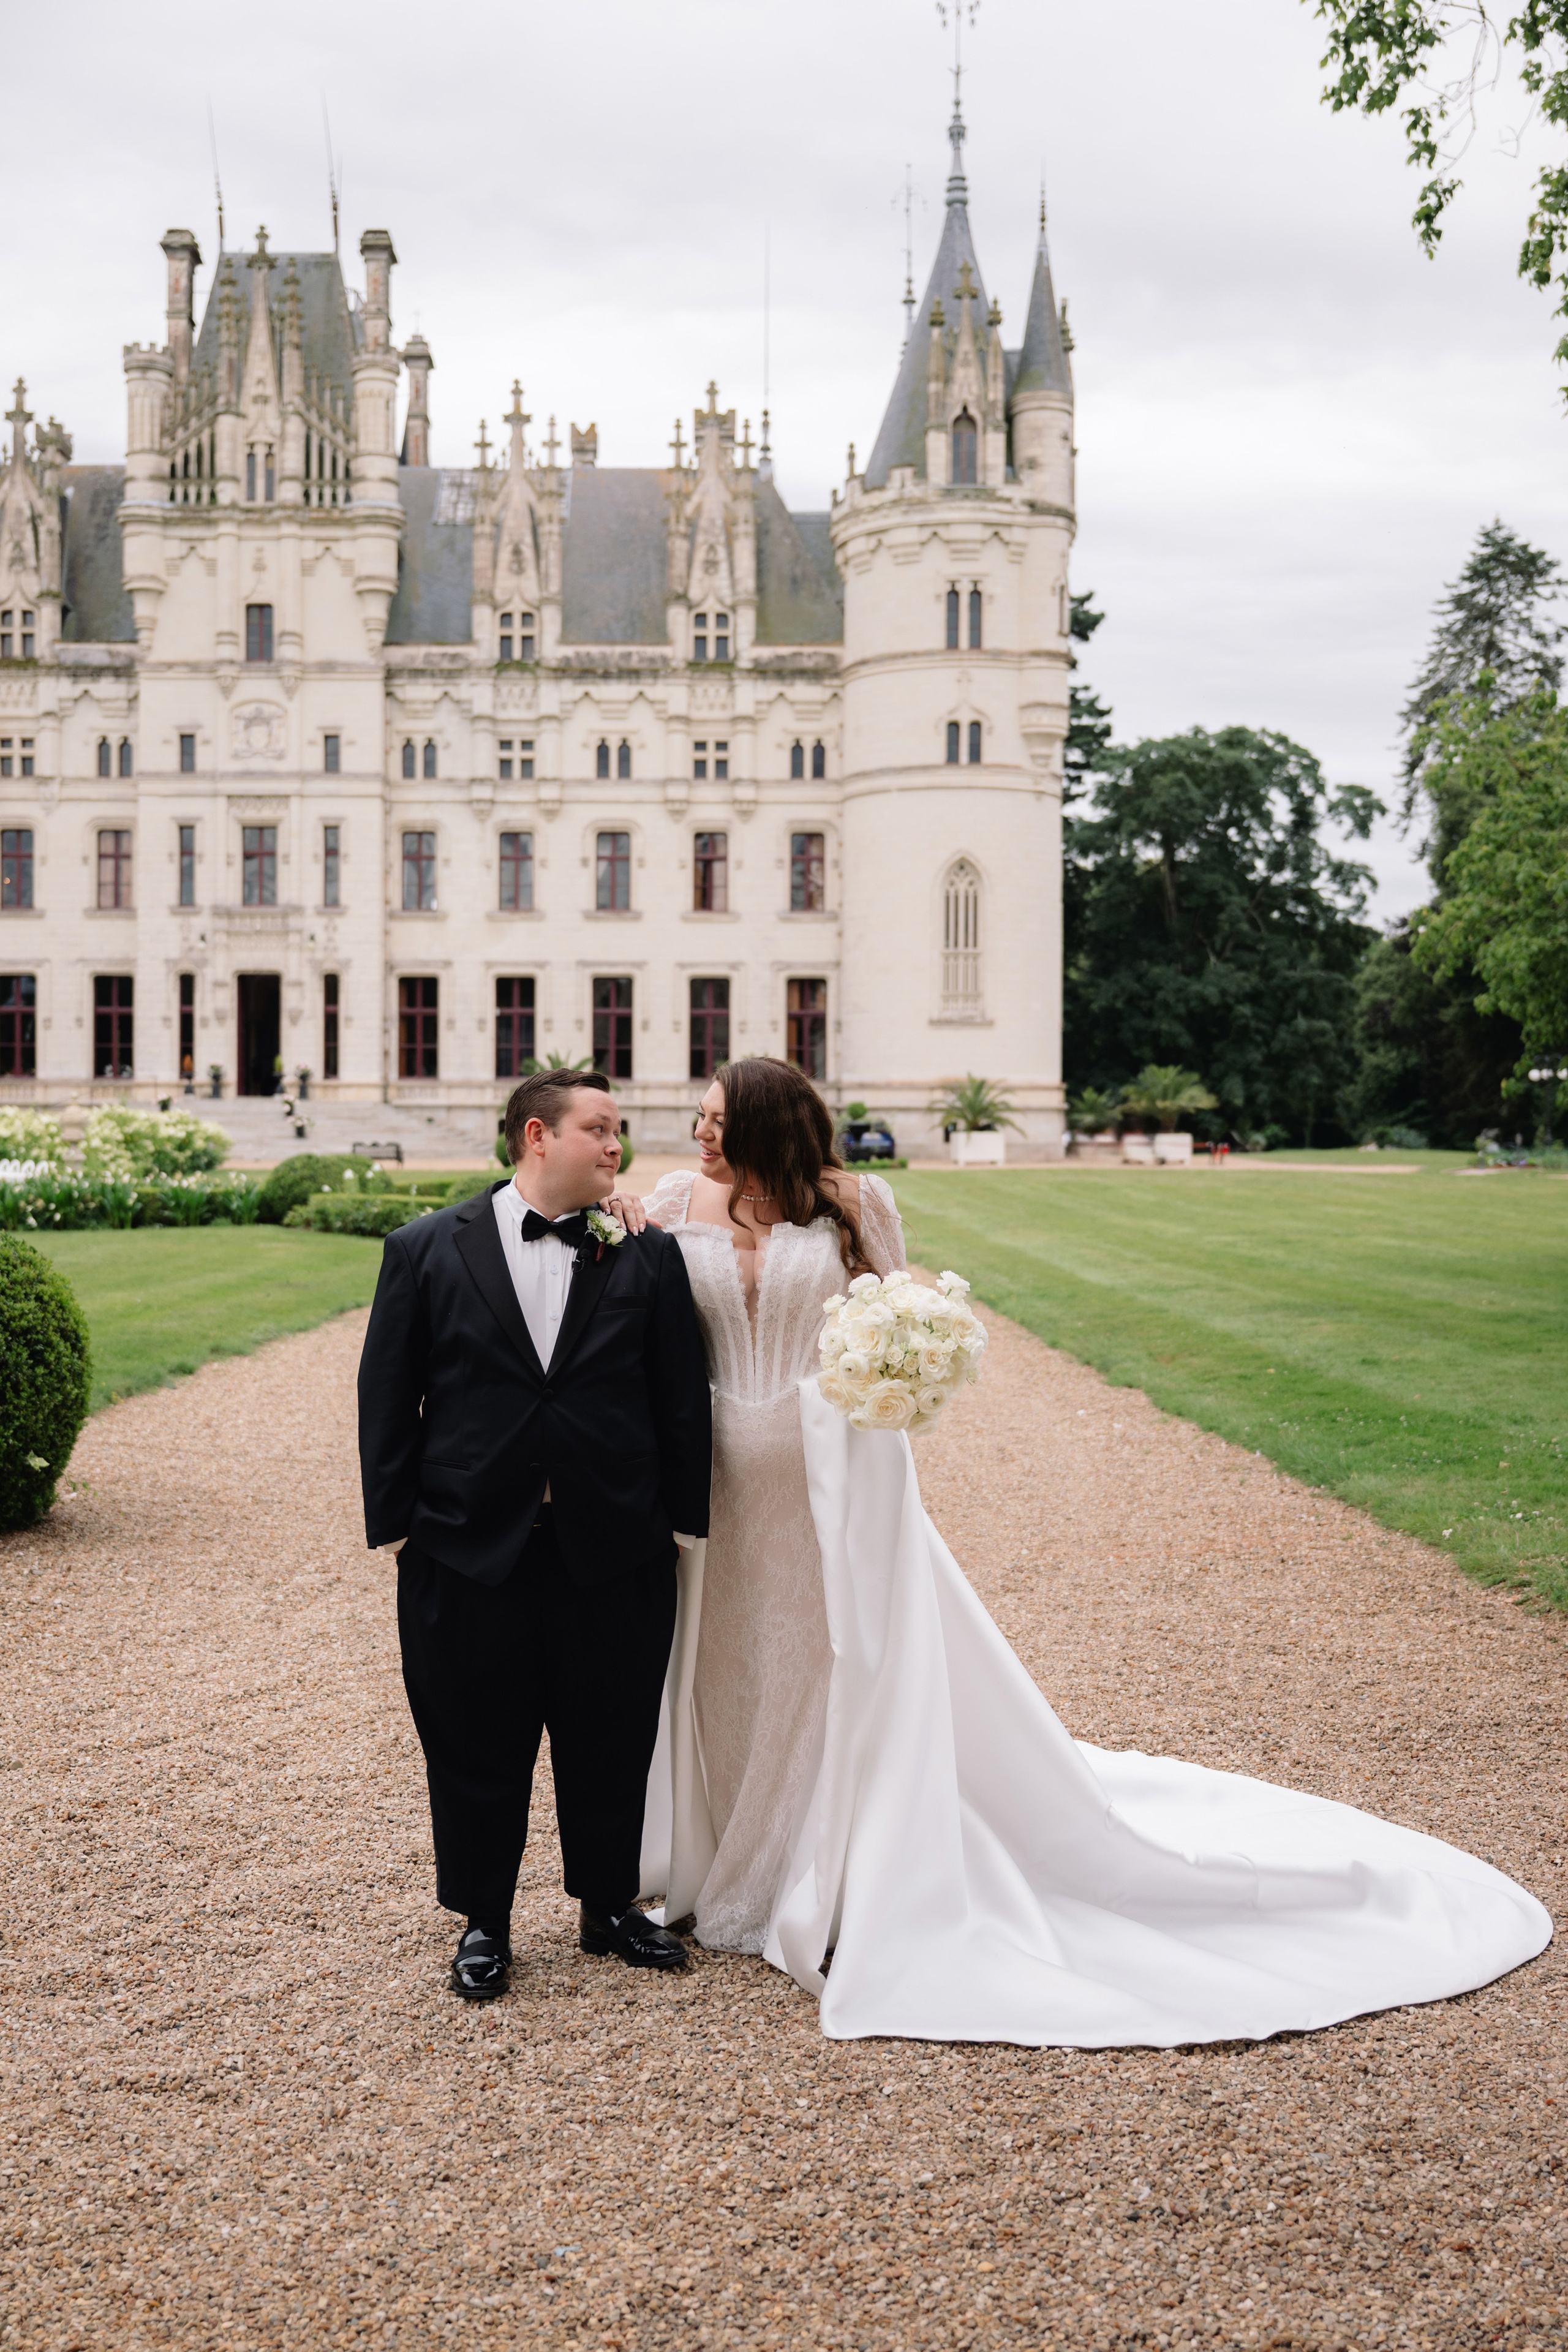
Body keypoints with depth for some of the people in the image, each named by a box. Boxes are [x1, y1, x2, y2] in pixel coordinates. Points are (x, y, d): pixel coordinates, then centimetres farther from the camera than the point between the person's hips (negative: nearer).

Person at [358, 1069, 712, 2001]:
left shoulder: (648, 1256, 2)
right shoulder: (427, 1249, 0)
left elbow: (684, 1400, 4)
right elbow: (388, 1397, 1)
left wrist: (682, 1521, 2)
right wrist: (396, 1523, -2)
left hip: (615, 1553, 1)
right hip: (469, 1550, -1)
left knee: (613, 1746, 13)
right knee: (476, 1749, 10)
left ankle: (610, 1904, 34)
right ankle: (485, 1922, 29)